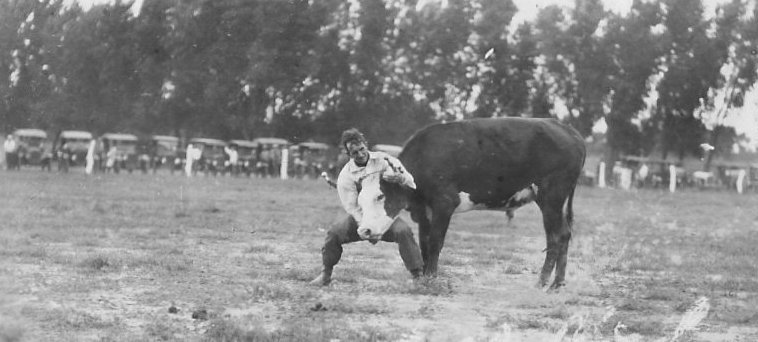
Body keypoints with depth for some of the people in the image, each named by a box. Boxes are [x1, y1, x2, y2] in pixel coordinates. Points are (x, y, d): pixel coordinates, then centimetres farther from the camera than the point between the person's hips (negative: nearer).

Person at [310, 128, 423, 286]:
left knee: (403, 231, -30)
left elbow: (410, 179, -12)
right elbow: (352, 207, -14)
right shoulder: (345, 176, -10)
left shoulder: (384, 160, -6)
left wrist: (400, 178, -38)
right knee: (334, 233, -22)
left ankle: (418, 274, -22)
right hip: (360, 216, 0)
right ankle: (325, 275, -2)